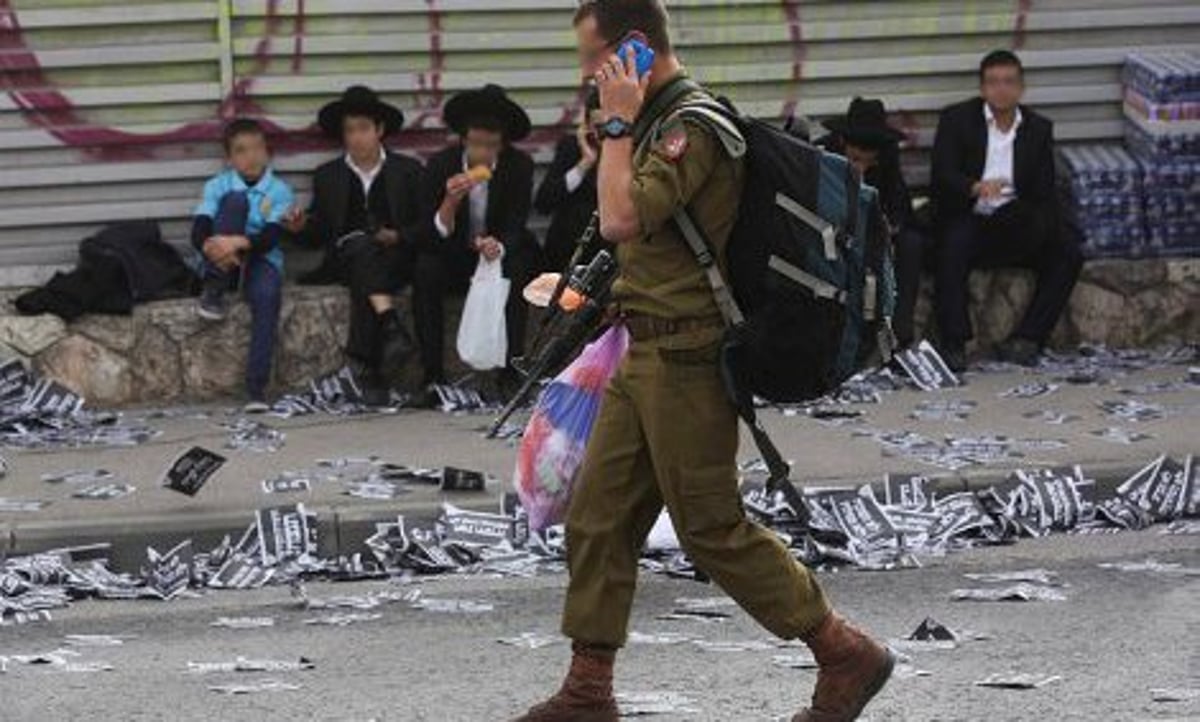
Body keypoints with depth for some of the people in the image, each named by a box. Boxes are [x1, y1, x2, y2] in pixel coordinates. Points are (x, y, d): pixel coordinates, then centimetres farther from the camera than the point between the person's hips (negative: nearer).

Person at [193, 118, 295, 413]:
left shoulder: (279, 191, 3)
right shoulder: (218, 186, 6)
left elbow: (270, 237, -12)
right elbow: (198, 232, -8)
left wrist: (239, 242, -32)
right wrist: (214, 248, -31)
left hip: (261, 259, 0)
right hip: (223, 262, 0)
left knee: (267, 294, -36)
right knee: (235, 200, -23)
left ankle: (257, 388, -39)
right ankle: (215, 290, -27)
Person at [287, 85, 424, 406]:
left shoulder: (408, 171, 15)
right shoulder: (327, 176, 20)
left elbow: (427, 225, 11)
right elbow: (320, 233, 18)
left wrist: (399, 236, -8)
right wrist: (303, 226, -4)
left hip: (396, 257, -1)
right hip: (344, 256, 1)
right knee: (362, 247, -37)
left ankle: (365, 367, -43)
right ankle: (391, 325, -55)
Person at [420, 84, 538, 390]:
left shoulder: (520, 165, -13)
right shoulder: (440, 165, -14)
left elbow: (516, 227, -15)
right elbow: (436, 236, -18)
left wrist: (499, 247, -39)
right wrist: (451, 201, -38)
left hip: (501, 254, 0)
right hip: (455, 260, 0)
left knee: (519, 267, -32)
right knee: (426, 269, -30)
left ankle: (511, 368, -27)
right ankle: (432, 372, -28)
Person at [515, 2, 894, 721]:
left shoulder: (691, 124, -18)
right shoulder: (665, 118, 15)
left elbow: (622, 218, -28)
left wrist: (619, 123, -20)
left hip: (684, 359, -10)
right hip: (647, 357, 10)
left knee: (714, 529, -5)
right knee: (598, 520, 9)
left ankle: (848, 655, 4)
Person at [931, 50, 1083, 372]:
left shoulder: (1038, 129, 11)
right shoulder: (957, 120, 1)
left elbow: (1045, 193, 6)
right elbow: (943, 176, -12)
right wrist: (976, 188, -33)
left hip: (1017, 223, 4)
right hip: (967, 220, -4)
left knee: (1068, 251, -18)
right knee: (952, 251, -35)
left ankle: (1025, 341, -19)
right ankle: (954, 345, -31)